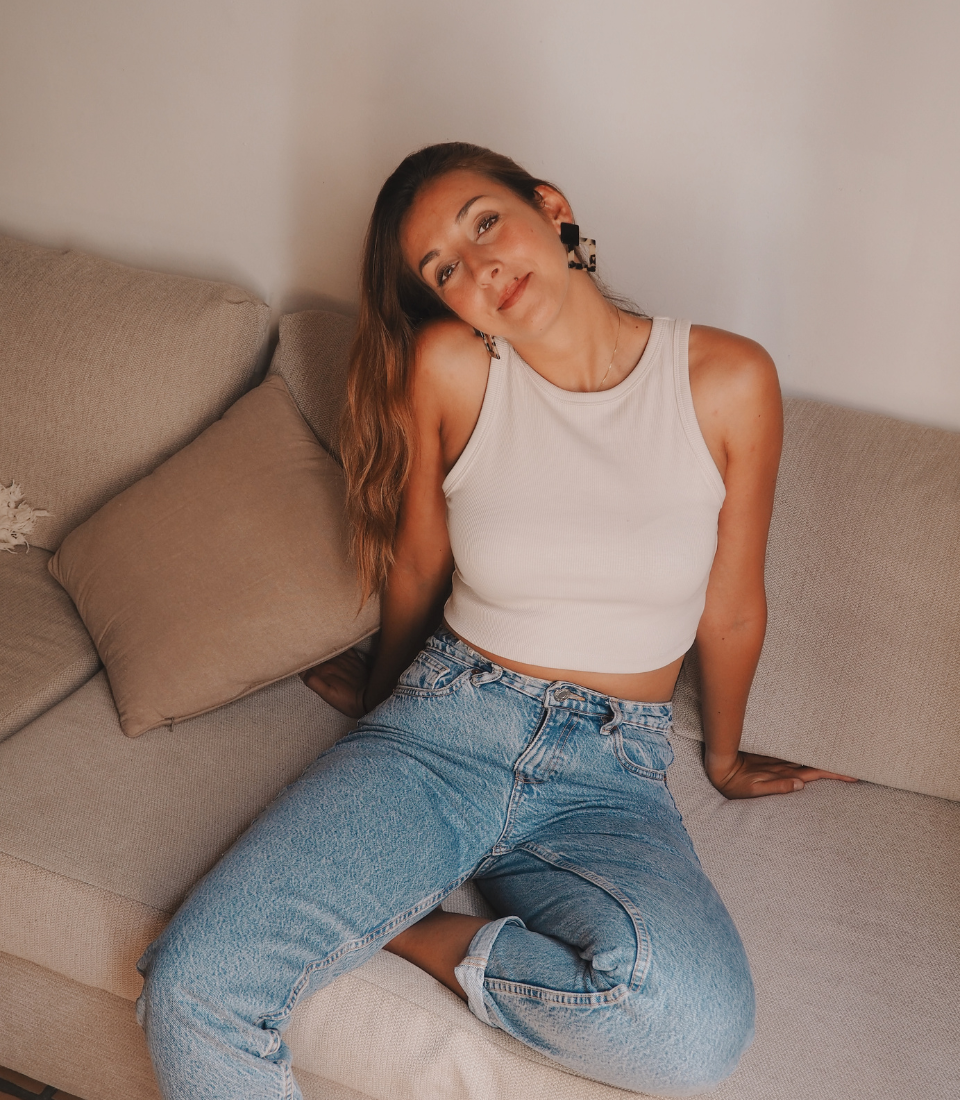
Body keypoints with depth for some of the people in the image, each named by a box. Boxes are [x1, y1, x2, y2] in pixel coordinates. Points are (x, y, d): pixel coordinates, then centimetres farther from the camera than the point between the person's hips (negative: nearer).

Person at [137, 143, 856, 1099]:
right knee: (191, 992, -22)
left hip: (610, 777, 1)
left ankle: (425, 934, -6)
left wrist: (723, 758, 20)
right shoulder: (448, 367, -6)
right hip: (446, 728, 0)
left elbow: (730, 611, 7)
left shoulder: (728, 381, -5)